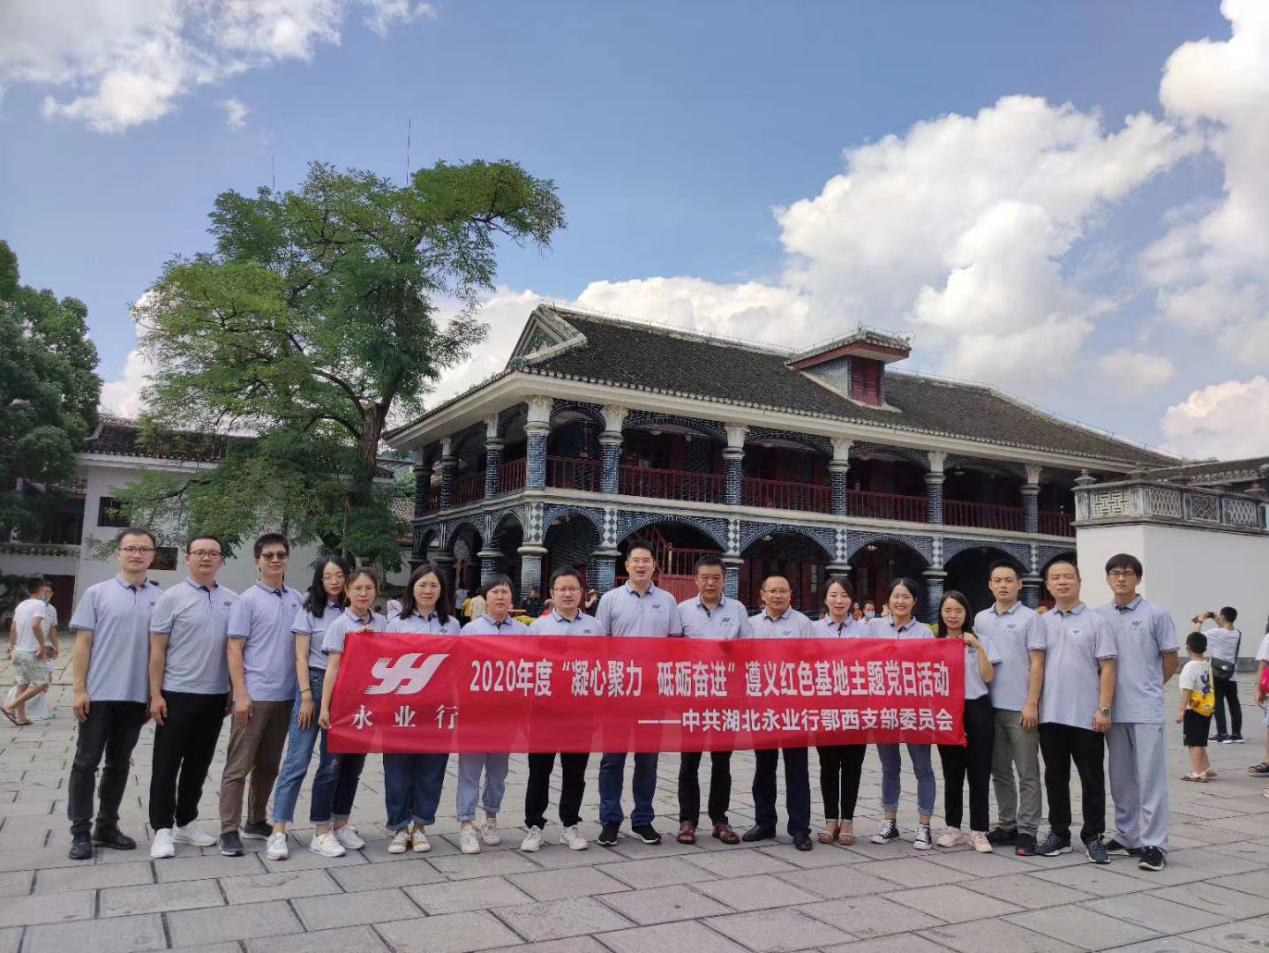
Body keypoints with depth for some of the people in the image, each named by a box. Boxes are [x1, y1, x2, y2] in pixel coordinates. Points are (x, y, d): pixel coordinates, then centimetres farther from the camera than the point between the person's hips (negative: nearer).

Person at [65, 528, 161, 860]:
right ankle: (80, 833, 14)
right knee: (86, 762, 4)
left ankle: (107, 827, 24)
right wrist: (80, 689, -7)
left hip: (137, 696, 2)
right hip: (99, 694, -2)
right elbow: (83, 643, -1)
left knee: (119, 764, 12)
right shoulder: (97, 593, -1)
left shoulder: (160, 598, 3)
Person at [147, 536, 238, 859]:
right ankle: (162, 829, 13)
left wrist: (234, 691, 8)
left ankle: (186, 822, 26)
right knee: (167, 764, 3)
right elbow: (157, 650, -5)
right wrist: (155, 694, -9)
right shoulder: (172, 598, -4)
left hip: (215, 696, 4)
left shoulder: (232, 600, 5)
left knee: (198, 764, 13)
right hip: (177, 694, -4)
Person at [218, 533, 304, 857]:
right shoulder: (247, 600, -5)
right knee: (238, 765, 0)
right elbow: (234, 651, -7)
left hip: (285, 696, 5)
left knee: (268, 765, 14)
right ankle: (229, 830, 7)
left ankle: (256, 822, 26)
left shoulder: (298, 600, 8)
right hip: (254, 695, -5)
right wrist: (241, 694, -14)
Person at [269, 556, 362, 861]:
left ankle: (324, 830, 15)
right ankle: (278, 832, 2)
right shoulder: (310, 610, 2)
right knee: (297, 761, -3)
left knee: (333, 763, 6)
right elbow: (301, 656, -2)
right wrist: (307, 696, -9)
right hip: (315, 684, -3)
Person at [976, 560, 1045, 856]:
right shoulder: (981, 619, 10)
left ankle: (1027, 831, 9)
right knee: (999, 772, 12)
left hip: (1020, 708, -5)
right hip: (990, 706, 5)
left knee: (1027, 774, 3)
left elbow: (1036, 664, -7)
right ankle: (1006, 826, 22)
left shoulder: (1029, 618, -4)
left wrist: (1032, 704, -13)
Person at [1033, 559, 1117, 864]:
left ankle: (1093, 837, 18)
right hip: (1051, 714, 3)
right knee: (1055, 778, 11)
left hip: (1087, 716, -3)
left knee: (1092, 779, 6)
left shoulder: (1096, 621, -1)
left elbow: (1107, 668, -4)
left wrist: (1104, 709, -11)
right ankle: (1059, 834, 22)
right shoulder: (1043, 622, 9)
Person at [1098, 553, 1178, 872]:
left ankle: (1153, 845, 5)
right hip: (1113, 711, 4)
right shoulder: (1099, 616, 6)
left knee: (1150, 779, -2)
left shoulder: (1156, 615, -3)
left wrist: (1147, 688, 9)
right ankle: (1127, 837, 23)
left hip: (1146, 710, -4)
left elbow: (1170, 661, 3)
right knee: (1121, 780, 12)